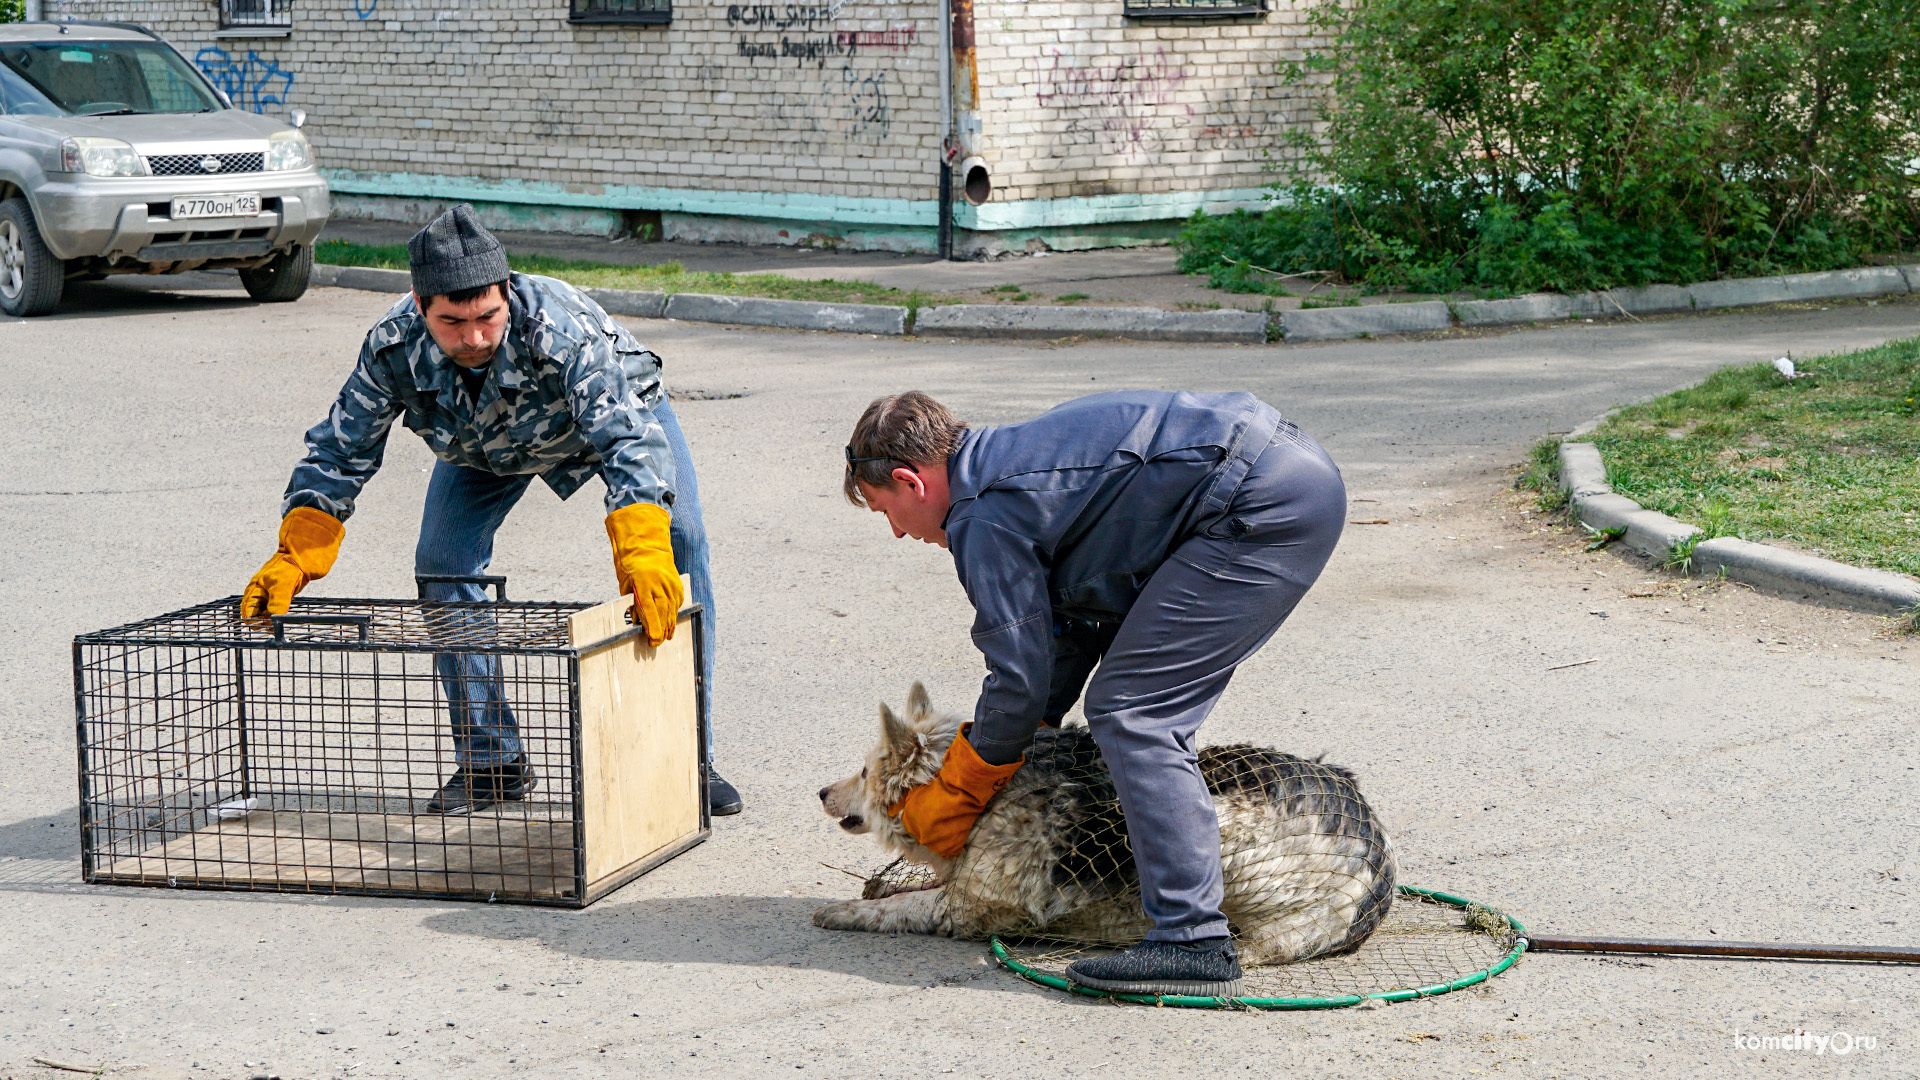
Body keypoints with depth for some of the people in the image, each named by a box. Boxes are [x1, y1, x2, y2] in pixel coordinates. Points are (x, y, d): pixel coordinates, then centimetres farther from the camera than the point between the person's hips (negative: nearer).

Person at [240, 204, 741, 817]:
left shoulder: (561, 328, -46)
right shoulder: (394, 347, -34)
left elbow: (628, 438, -55)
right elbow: (338, 454, -23)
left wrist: (642, 551, -70)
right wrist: (292, 560, -35)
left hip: (618, 406, -3)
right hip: (484, 442, 3)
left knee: (679, 540, -21)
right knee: (442, 564, -12)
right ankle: (490, 760, 2)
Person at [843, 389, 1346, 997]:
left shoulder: (984, 516, -8)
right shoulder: (1015, 460, 22)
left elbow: (1020, 680, -4)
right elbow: (1081, 618, 27)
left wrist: (947, 805, 10)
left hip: (1261, 503, -11)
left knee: (1130, 713, -9)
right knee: (1148, 711, 18)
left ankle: (1192, 941, -15)